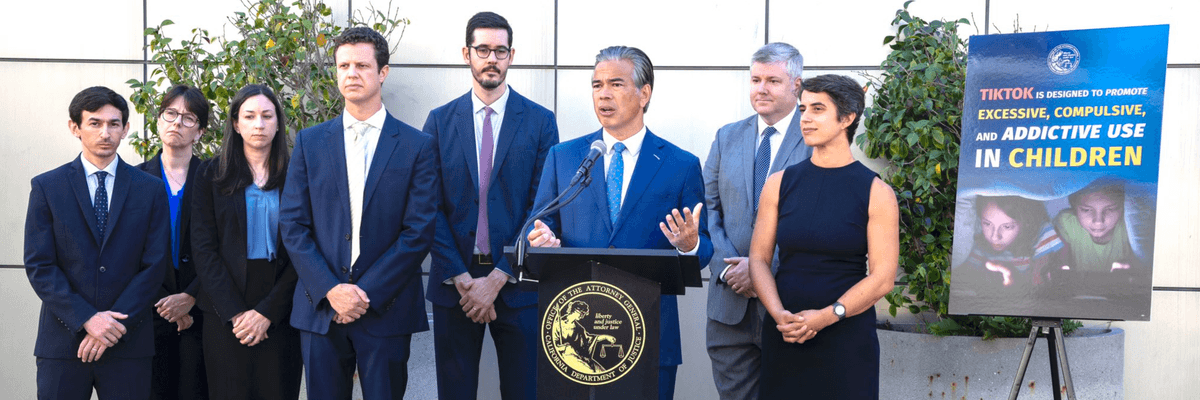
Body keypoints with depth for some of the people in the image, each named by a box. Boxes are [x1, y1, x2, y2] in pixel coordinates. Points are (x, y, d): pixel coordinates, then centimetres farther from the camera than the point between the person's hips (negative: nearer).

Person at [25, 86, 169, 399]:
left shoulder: (150, 189, 6)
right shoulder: (46, 186, 4)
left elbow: (155, 265, 1)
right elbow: (39, 266, -2)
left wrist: (116, 324, -9)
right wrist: (86, 319, -12)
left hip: (128, 343, 0)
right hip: (62, 341, 0)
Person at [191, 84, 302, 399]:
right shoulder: (213, 175, 5)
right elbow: (203, 248, -1)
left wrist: (267, 311, -11)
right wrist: (233, 312, -11)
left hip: (278, 312, 0)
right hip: (225, 313, 0)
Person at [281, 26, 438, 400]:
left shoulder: (418, 146, 1)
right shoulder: (310, 142, 8)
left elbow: (419, 232, -5)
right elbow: (293, 225, 3)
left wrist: (368, 294, -11)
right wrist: (330, 290, -10)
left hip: (386, 310, -2)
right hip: (320, 309, 2)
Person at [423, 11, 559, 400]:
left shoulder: (540, 121, 1)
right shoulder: (440, 121, 5)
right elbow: (431, 208, 1)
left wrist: (497, 279, -11)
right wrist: (461, 278, -9)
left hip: (517, 281, -1)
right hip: (453, 279, 1)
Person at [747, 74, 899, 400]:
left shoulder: (876, 193, -2)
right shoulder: (779, 184, 5)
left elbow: (882, 278, -7)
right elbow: (759, 258, 4)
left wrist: (826, 316, -18)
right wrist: (779, 314, -13)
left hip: (847, 339, -2)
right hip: (783, 337, 2)